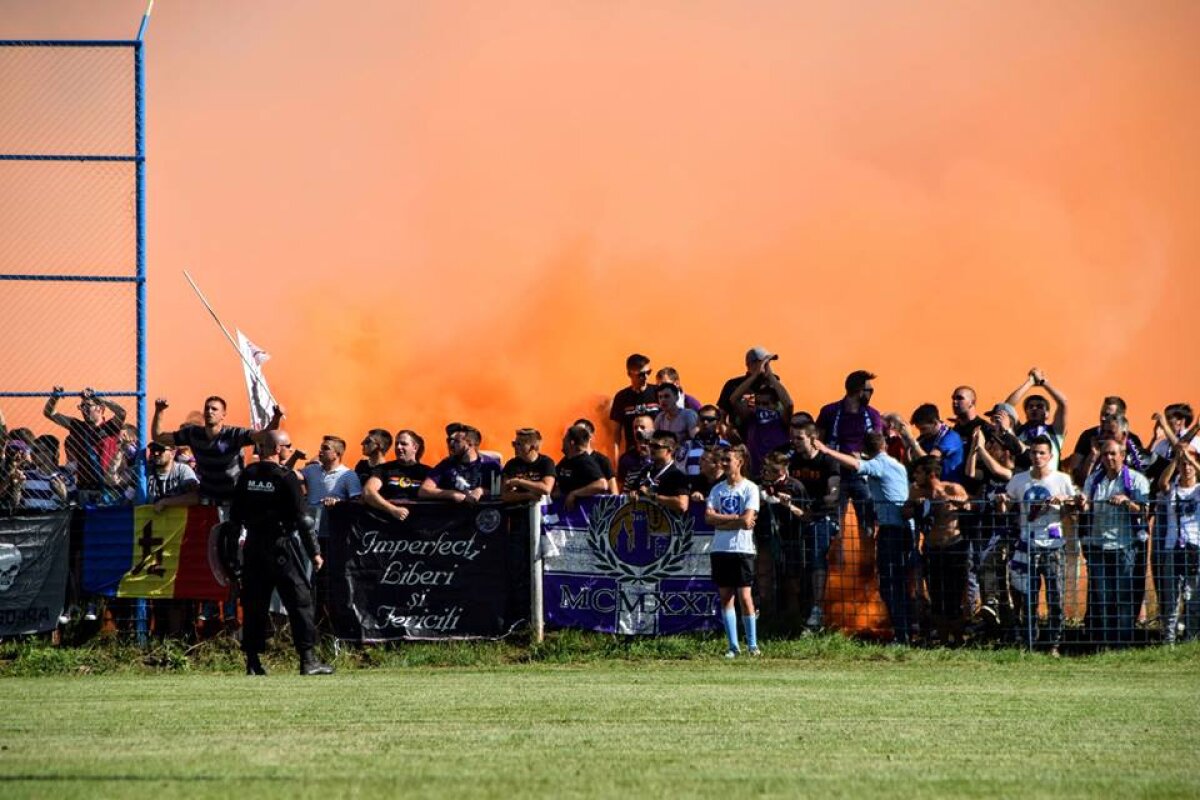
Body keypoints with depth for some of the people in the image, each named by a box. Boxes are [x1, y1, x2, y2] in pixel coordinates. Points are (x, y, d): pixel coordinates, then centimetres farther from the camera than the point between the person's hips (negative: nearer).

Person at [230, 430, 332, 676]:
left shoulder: (246, 476, 5)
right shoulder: (285, 478, -11)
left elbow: (234, 516, 9)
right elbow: (301, 518, -12)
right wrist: (314, 552, -7)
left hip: (253, 545, 6)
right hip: (281, 545, -6)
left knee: (253, 603, 10)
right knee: (299, 600, -2)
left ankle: (252, 661, 10)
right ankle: (308, 659, -8)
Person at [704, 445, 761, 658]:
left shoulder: (750, 488, -3)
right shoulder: (718, 489, 11)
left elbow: (747, 521, -14)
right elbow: (708, 517, -2)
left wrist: (721, 521, -5)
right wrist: (736, 518, -10)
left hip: (742, 550, -5)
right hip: (720, 549, 5)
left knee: (744, 596, -6)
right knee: (725, 597, 3)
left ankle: (752, 644, 3)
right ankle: (733, 646, 7)